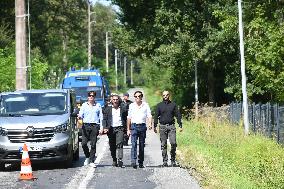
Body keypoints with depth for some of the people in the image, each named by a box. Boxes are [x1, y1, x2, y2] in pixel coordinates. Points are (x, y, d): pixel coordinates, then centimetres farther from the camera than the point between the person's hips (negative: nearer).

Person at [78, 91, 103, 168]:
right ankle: (87, 157, 14)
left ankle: (92, 161, 2)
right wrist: (79, 117, -20)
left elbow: (101, 117, 11)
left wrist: (101, 127, 2)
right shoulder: (84, 105, 12)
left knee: (93, 144, -3)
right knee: (84, 143, -9)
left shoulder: (98, 106, 12)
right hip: (86, 126, 1)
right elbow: (81, 114, 5)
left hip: (95, 126, 0)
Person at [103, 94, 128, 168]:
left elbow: (126, 119, 12)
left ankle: (120, 160, -22)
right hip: (111, 129, 2)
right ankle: (114, 160, 17)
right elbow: (104, 119, 7)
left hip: (120, 128, -2)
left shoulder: (123, 109, 10)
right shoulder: (108, 109, 10)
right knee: (112, 146, 5)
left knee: (119, 144, -15)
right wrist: (105, 128, -6)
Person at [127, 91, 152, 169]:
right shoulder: (131, 106, 10)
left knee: (142, 145, 5)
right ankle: (133, 161, -24)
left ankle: (141, 162, 13)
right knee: (134, 144, -14)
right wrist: (128, 129, 10)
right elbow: (129, 118, 13)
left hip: (142, 126, 1)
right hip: (134, 126, -1)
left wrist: (150, 124, -18)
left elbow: (149, 116, 2)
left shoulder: (145, 105, 8)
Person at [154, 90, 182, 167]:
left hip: (171, 126, 0)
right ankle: (165, 161, 7)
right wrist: (155, 126, 2)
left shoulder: (173, 105, 9)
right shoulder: (159, 105, 9)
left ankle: (173, 160, 0)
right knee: (163, 145, 1)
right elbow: (156, 116, 9)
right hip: (162, 127, 0)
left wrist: (180, 126, 3)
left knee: (173, 143, -11)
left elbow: (178, 115, 10)